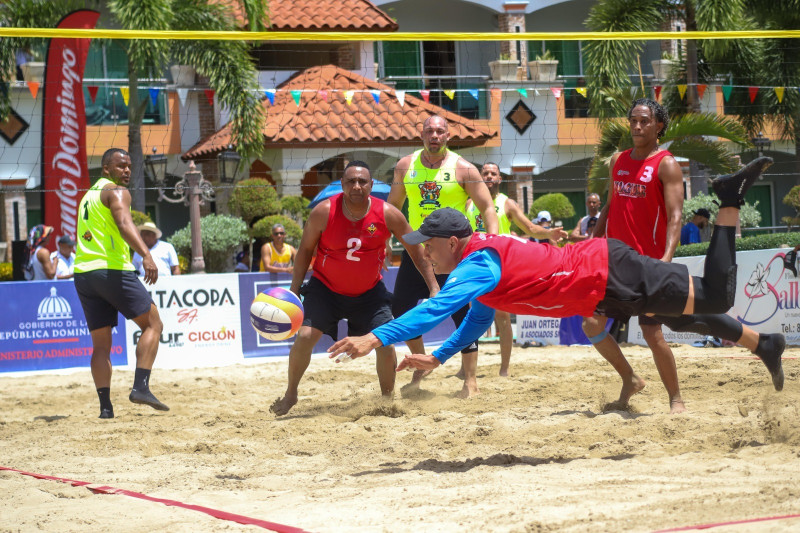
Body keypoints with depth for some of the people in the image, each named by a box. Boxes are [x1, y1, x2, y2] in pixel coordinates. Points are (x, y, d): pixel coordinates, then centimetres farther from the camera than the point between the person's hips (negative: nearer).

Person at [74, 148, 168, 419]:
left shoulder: (88, 195, 24)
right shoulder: (116, 192, -3)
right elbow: (124, 224, -22)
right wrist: (146, 255, -36)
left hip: (83, 273, 8)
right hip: (112, 270, -8)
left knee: (101, 344, 10)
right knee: (153, 324, 1)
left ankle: (105, 406, 2)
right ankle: (140, 386, -13)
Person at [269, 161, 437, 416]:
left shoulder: (387, 214, -16)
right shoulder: (324, 212, -18)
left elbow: (416, 250, -5)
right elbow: (305, 250, -5)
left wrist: (433, 287, -8)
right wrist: (294, 290, -8)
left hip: (369, 292, 1)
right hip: (325, 287, -1)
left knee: (386, 342, -8)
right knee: (304, 336, -15)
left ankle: (388, 400, 16)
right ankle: (290, 395, 6)